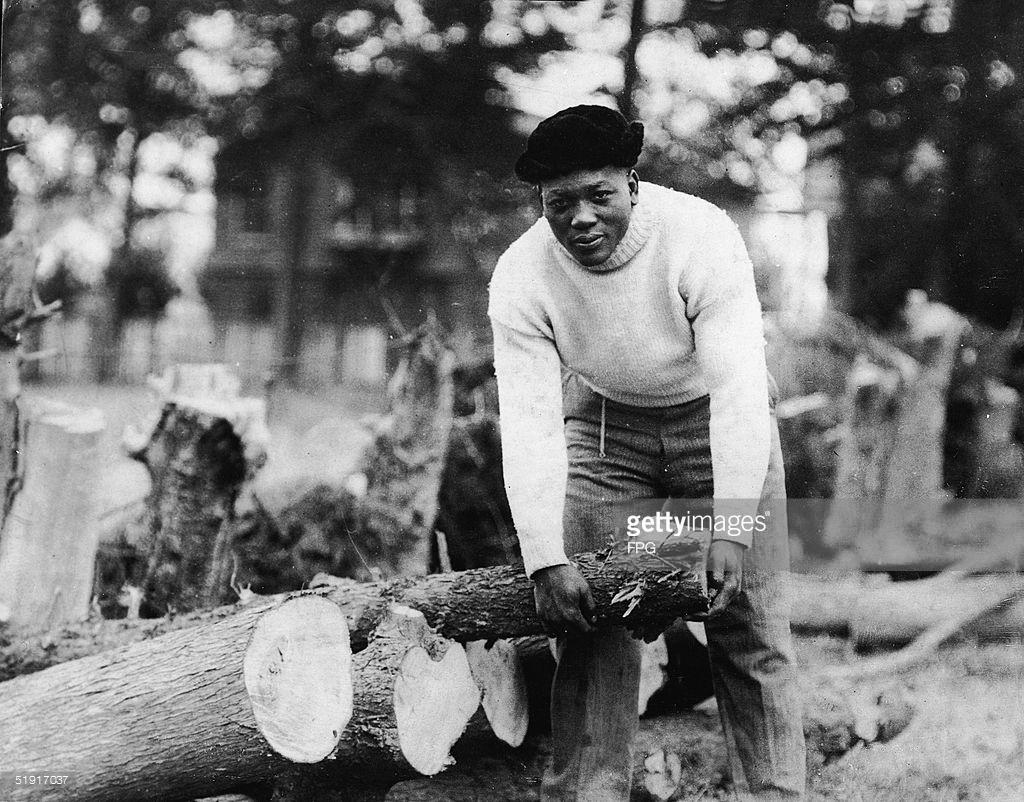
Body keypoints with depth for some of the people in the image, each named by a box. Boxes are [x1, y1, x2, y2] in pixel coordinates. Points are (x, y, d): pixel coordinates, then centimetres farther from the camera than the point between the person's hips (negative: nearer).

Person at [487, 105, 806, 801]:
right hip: (604, 421, 2)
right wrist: (546, 561, -34)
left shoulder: (702, 236, -30)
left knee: (749, 624, -7)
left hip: (715, 417, -2)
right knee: (591, 622, -7)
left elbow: (739, 390, -35)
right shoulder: (520, 277, -22)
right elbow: (530, 424, -25)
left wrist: (733, 532, -42)